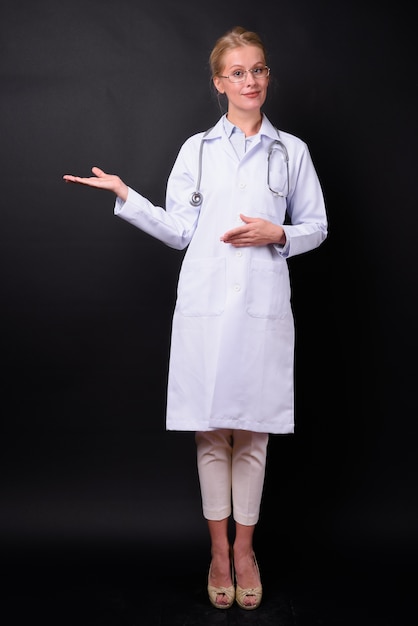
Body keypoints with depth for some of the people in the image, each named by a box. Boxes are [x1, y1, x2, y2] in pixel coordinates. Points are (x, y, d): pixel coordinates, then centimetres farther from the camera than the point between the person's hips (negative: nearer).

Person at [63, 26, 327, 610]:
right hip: (205, 304, 0)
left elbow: (317, 226, 12)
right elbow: (179, 231, 7)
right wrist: (124, 195, -1)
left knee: (253, 430, 6)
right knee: (211, 430, 5)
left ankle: (244, 546, 24)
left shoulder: (291, 151, 9)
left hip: (264, 306, 0)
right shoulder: (196, 149, 9)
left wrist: (278, 234, -7)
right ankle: (219, 548, 22)